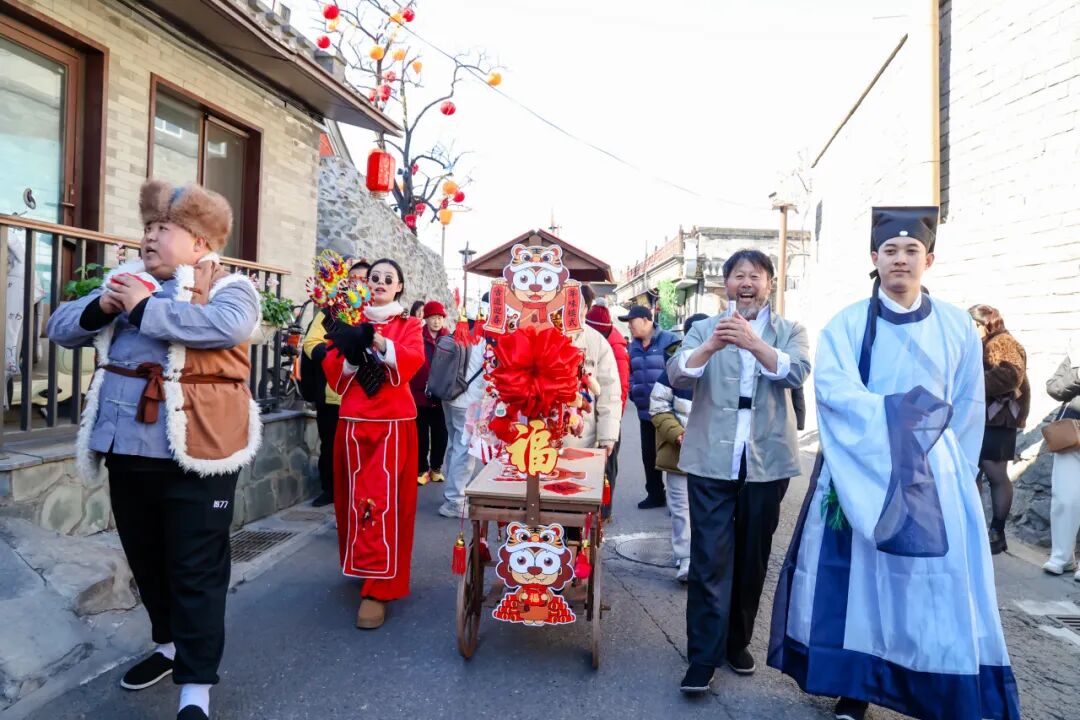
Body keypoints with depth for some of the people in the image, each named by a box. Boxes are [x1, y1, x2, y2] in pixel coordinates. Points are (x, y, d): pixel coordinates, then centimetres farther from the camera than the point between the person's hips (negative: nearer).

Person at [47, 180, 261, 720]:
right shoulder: (125, 281, 15)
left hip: (194, 454, -7)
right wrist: (101, 306, -8)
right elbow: (60, 327, 14)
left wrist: (143, 308, -19)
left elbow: (227, 325, -28)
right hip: (127, 451, 7)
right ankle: (169, 644, 43)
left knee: (195, 570, 2)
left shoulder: (228, 287, -5)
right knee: (146, 560, 21)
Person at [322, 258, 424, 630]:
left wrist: (378, 342, -27)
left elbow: (413, 360, -13)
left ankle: (378, 590, -8)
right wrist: (353, 354, -16)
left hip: (394, 422, -3)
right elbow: (332, 369, 3)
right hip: (354, 421, 3)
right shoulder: (352, 323, 14)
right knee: (354, 498, 8)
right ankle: (362, 568, 29)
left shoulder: (408, 325, 8)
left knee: (384, 500, -9)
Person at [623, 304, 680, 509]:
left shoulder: (668, 342, -10)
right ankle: (655, 494, 29)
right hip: (646, 412, 7)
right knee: (649, 455, 14)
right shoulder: (634, 346, 13)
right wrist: (633, 391, 9)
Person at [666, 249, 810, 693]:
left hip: (766, 461, 1)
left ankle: (738, 641, 30)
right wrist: (711, 346, -29)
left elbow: (797, 373, -13)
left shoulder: (789, 331, 8)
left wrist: (753, 342, -30)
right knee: (709, 559, -4)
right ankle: (703, 657, 3)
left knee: (752, 557, 12)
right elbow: (677, 376, -9)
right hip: (711, 461, -1)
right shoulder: (704, 329, 7)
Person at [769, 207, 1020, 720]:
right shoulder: (846, 324, 1)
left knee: (940, 591, -1)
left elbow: (969, 408, 9)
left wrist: (952, 471, 5)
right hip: (862, 472, -1)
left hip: (936, 476, 2)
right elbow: (832, 389, -14)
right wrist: (898, 411, -23)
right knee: (859, 580, 4)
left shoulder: (958, 326, 7)